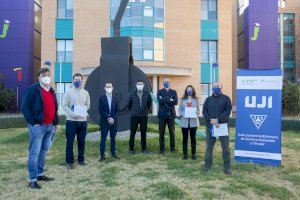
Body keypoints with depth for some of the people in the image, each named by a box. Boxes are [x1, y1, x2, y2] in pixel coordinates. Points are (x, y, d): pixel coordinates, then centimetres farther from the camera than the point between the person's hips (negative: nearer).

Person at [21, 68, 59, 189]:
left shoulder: (51, 90, 15)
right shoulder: (33, 89, -8)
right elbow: (24, 107, -11)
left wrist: (56, 122, 15)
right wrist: (33, 122, -15)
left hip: (50, 126, 7)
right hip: (38, 126, -7)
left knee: (44, 151, 15)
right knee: (34, 153, -2)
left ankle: (40, 174, 28)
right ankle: (32, 180, 7)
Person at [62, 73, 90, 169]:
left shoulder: (85, 92, 9)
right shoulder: (69, 92, -1)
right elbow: (64, 106, -6)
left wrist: (83, 113, -3)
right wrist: (73, 114, -18)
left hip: (83, 120, 3)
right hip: (71, 120, -3)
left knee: (81, 142, 11)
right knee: (70, 142, 2)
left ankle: (81, 159, 24)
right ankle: (69, 161, 13)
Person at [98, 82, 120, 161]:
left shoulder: (115, 97, 5)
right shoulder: (102, 98, -2)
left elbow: (116, 110, 4)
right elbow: (101, 110, -6)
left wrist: (113, 118, -9)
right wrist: (108, 118, -14)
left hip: (113, 121, 2)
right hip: (104, 122, -2)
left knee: (113, 138, 11)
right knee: (103, 139, 2)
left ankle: (113, 153, 22)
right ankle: (102, 155, 8)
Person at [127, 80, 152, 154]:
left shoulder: (147, 94, 2)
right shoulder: (132, 94, 1)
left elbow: (149, 104, 13)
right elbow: (129, 104, 11)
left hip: (144, 117, 1)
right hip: (134, 116, 0)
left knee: (143, 133, 6)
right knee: (132, 133, 3)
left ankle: (144, 148, 18)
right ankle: (131, 148, 15)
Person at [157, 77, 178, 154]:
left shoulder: (174, 92, 9)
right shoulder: (159, 92, 7)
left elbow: (176, 102, -7)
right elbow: (159, 101, -12)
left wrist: (164, 101, -11)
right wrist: (170, 100, -12)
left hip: (171, 115, 1)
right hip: (162, 114, -1)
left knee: (172, 133, 6)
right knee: (161, 133, 4)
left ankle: (172, 148, 18)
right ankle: (161, 149, 13)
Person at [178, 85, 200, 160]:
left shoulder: (196, 100, 6)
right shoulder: (182, 100, 6)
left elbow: (198, 110, 7)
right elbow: (179, 109, 7)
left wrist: (196, 113, -13)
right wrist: (182, 114, -12)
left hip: (193, 121, 0)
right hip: (184, 121, 0)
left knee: (193, 138, 5)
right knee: (185, 138, 4)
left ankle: (193, 154, 16)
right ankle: (185, 154, 14)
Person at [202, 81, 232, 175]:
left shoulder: (226, 98, 4)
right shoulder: (208, 99, 12)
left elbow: (228, 111, -7)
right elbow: (204, 111, 3)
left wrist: (218, 119, -18)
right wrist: (211, 120, -14)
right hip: (210, 126, 2)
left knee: (225, 147, 3)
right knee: (209, 146, 9)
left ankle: (227, 167, 14)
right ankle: (207, 164, 21)